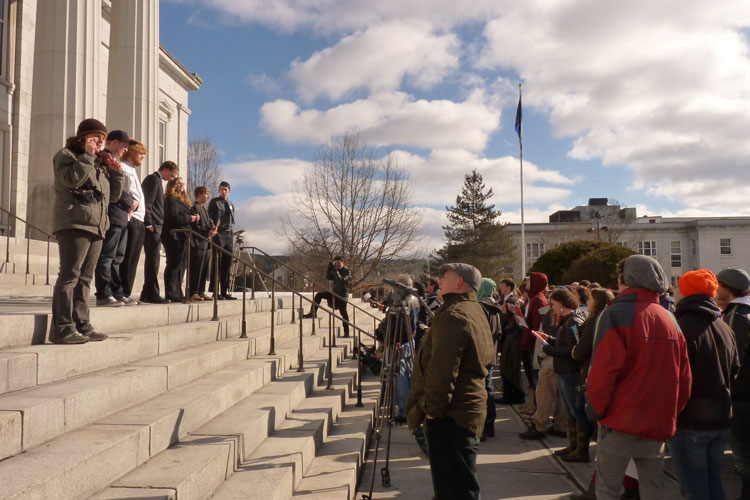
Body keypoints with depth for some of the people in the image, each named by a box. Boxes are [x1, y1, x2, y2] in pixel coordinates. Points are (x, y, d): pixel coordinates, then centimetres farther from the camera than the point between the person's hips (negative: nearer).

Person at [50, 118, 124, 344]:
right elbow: (71, 179, -17)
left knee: (84, 277, 8)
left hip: (96, 227, 8)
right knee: (69, 275, -12)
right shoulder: (66, 155, 4)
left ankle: (81, 324, 11)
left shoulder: (99, 163, 26)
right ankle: (62, 327, -13)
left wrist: (115, 172, 10)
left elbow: (114, 194, 23)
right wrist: (87, 156, -11)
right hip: (74, 224, -8)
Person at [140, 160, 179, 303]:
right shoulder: (153, 179, -7)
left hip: (154, 226, 10)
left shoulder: (156, 180, 24)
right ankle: (152, 294, -10)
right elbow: (147, 203, -16)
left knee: (152, 259, 10)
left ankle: (147, 294, 13)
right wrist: (149, 224, -19)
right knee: (153, 259, -10)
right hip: (152, 226, -10)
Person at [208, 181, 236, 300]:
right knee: (217, 264, -8)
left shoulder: (231, 205, 22)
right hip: (218, 234, -6)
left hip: (229, 235, 6)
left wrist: (232, 234, 13)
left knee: (227, 265, 5)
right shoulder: (214, 202, 4)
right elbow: (210, 218, -3)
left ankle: (225, 292, 10)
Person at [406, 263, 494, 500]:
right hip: (470, 407, 11)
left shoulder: (453, 317, -19)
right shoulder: (475, 312, 15)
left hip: (451, 413, -11)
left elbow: (442, 370, -24)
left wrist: (433, 407, -15)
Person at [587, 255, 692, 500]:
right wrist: (671, 413, 16)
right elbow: (684, 377, 7)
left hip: (621, 423, -5)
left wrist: (597, 410, -4)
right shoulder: (671, 320, 4)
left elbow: (603, 370, -17)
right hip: (659, 425, 5)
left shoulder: (615, 315, -12)